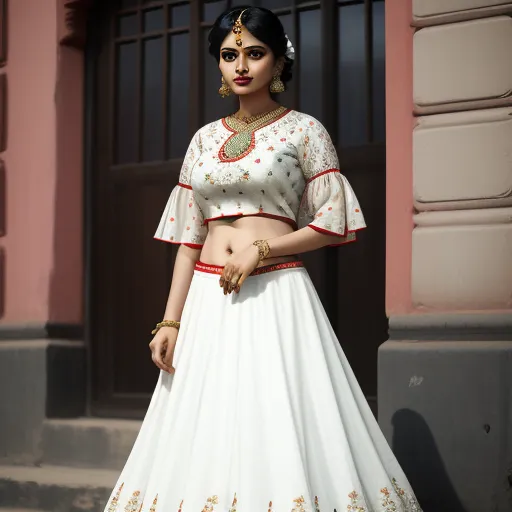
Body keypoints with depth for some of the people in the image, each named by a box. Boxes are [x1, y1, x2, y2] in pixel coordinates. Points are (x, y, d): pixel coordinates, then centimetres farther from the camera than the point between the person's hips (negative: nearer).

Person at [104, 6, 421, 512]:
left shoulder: (304, 130, 2)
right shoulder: (204, 139, 14)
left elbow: (333, 223, -1)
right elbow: (189, 237, 13)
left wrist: (261, 250, -13)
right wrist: (170, 321, 5)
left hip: (277, 294, -4)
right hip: (208, 300, 4)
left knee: (281, 435, -8)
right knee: (206, 442, 4)